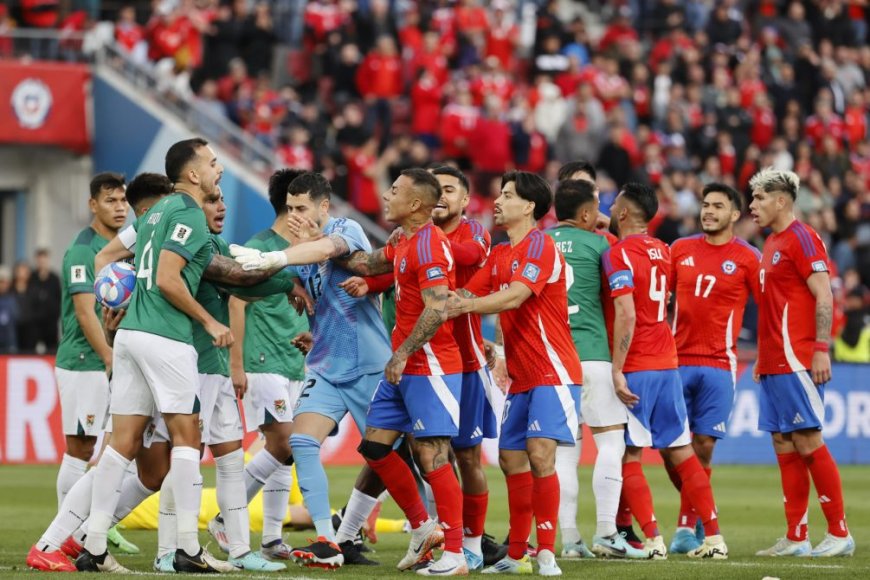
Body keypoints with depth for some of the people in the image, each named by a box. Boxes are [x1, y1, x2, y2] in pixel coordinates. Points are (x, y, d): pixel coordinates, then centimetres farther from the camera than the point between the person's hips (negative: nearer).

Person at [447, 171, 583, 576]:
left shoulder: (540, 246, -13)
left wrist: (461, 306, -25)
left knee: (540, 455, -18)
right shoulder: (500, 254, 15)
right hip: (521, 378, 9)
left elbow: (513, 298, -24)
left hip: (552, 373, -9)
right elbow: (468, 295, 14)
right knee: (511, 459, 10)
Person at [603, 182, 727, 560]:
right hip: (667, 362, 7)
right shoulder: (663, 251, 11)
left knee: (627, 456, 0)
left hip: (636, 368, -7)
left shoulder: (619, 254, -12)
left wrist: (617, 370, -20)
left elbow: (626, 316, -20)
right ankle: (714, 537, 8)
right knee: (681, 452, 10)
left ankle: (653, 540, -6)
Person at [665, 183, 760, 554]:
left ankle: (687, 525, 5)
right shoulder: (680, 250, 9)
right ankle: (702, 514, 18)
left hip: (718, 366, -3)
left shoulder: (747, 259, -1)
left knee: (703, 445, -5)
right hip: (677, 361, 3)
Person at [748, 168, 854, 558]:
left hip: (797, 363, -9)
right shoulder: (772, 244, 18)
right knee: (784, 447, 7)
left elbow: (823, 297, -14)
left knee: (808, 443, -8)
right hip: (774, 362, 9)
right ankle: (796, 538, 8)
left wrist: (821, 349, -21)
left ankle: (839, 533, -3)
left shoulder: (802, 239, -9)